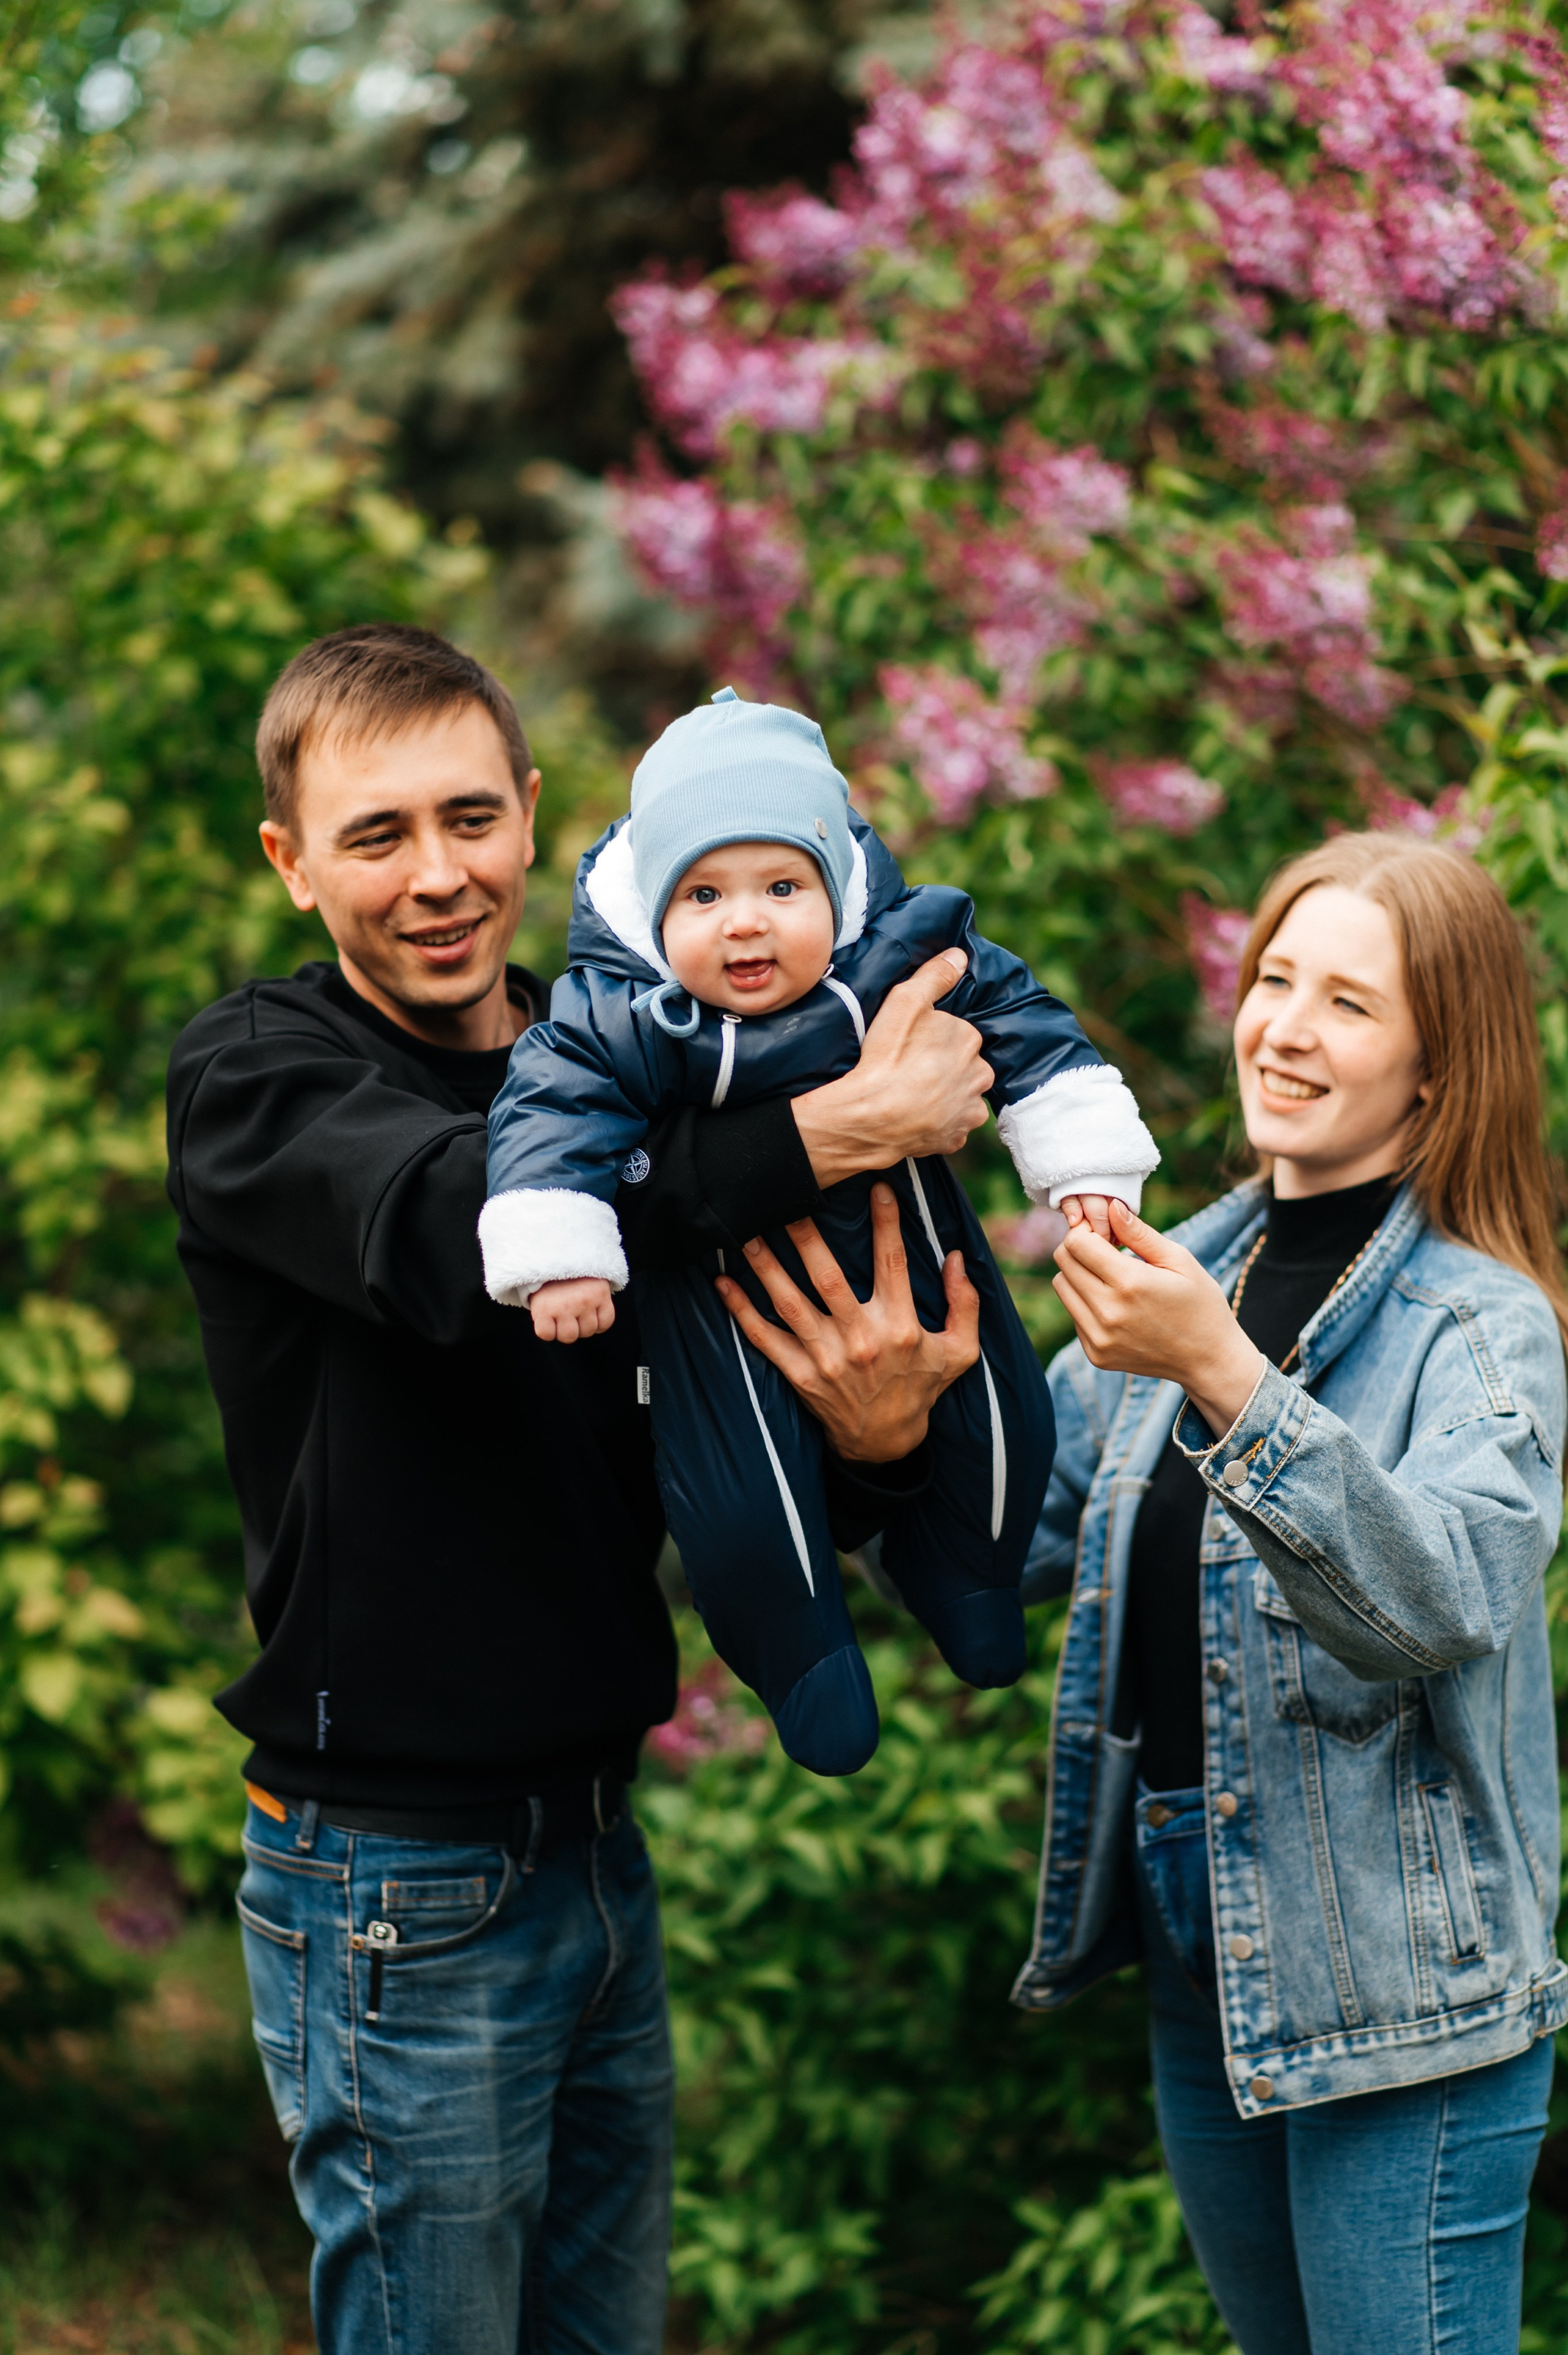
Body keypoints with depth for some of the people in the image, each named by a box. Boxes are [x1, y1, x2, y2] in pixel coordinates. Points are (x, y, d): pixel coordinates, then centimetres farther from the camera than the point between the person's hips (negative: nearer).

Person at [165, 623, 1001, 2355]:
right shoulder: (252, 1077, -9)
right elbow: (457, 1224, -33)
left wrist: (867, 1443, -18)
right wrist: (844, 1125, -32)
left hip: (596, 1852, 6)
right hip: (397, 1889, -6)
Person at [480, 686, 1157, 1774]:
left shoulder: (912, 958, -20)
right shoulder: (617, 1018, -26)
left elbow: (1029, 1033, -10)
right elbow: (550, 1118, -25)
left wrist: (1088, 1171, -10)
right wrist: (556, 1259, -36)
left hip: (896, 1235, 3)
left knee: (1004, 1424, 10)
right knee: (744, 1502, -9)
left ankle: (958, 1563, 41)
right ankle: (802, 1651, 20)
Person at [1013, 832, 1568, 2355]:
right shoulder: (1184, 1272, 7)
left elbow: (1443, 1600, -31)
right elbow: (1014, 1542, 8)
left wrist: (1223, 1376, -40)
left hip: (1401, 1980, -6)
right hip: (1196, 1956, 7)